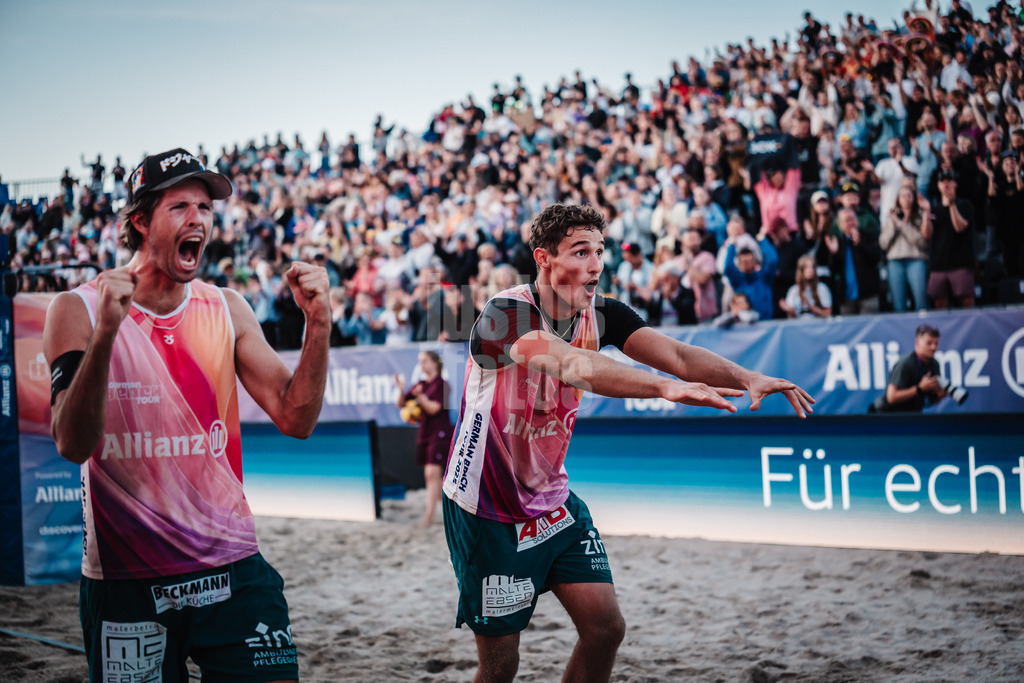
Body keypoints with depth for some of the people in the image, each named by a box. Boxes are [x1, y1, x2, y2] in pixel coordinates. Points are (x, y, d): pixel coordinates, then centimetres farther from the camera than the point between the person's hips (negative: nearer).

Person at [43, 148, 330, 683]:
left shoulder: (226, 310, 6)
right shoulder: (79, 310, -5)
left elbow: (295, 419, 0)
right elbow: (73, 444, -18)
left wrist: (318, 324, -13)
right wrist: (105, 332, -30)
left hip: (233, 566, 3)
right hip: (124, 579, -2)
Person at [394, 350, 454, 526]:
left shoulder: (441, 384, -7)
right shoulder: (420, 385, 12)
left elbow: (434, 408, -14)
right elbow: (401, 404, 11)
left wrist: (420, 396, -27)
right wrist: (402, 390, -8)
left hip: (439, 432, -7)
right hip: (424, 432, 7)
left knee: (432, 473, -14)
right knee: (431, 476, 10)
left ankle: (429, 515, -16)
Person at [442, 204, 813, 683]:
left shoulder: (601, 314, -4)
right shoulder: (505, 316, -25)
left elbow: (675, 354, -18)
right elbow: (573, 366, -43)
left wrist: (747, 378, -36)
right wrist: (665, 387, -55)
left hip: (552, 499, 6)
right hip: (486, 507, -6)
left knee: (605, 628, -1)